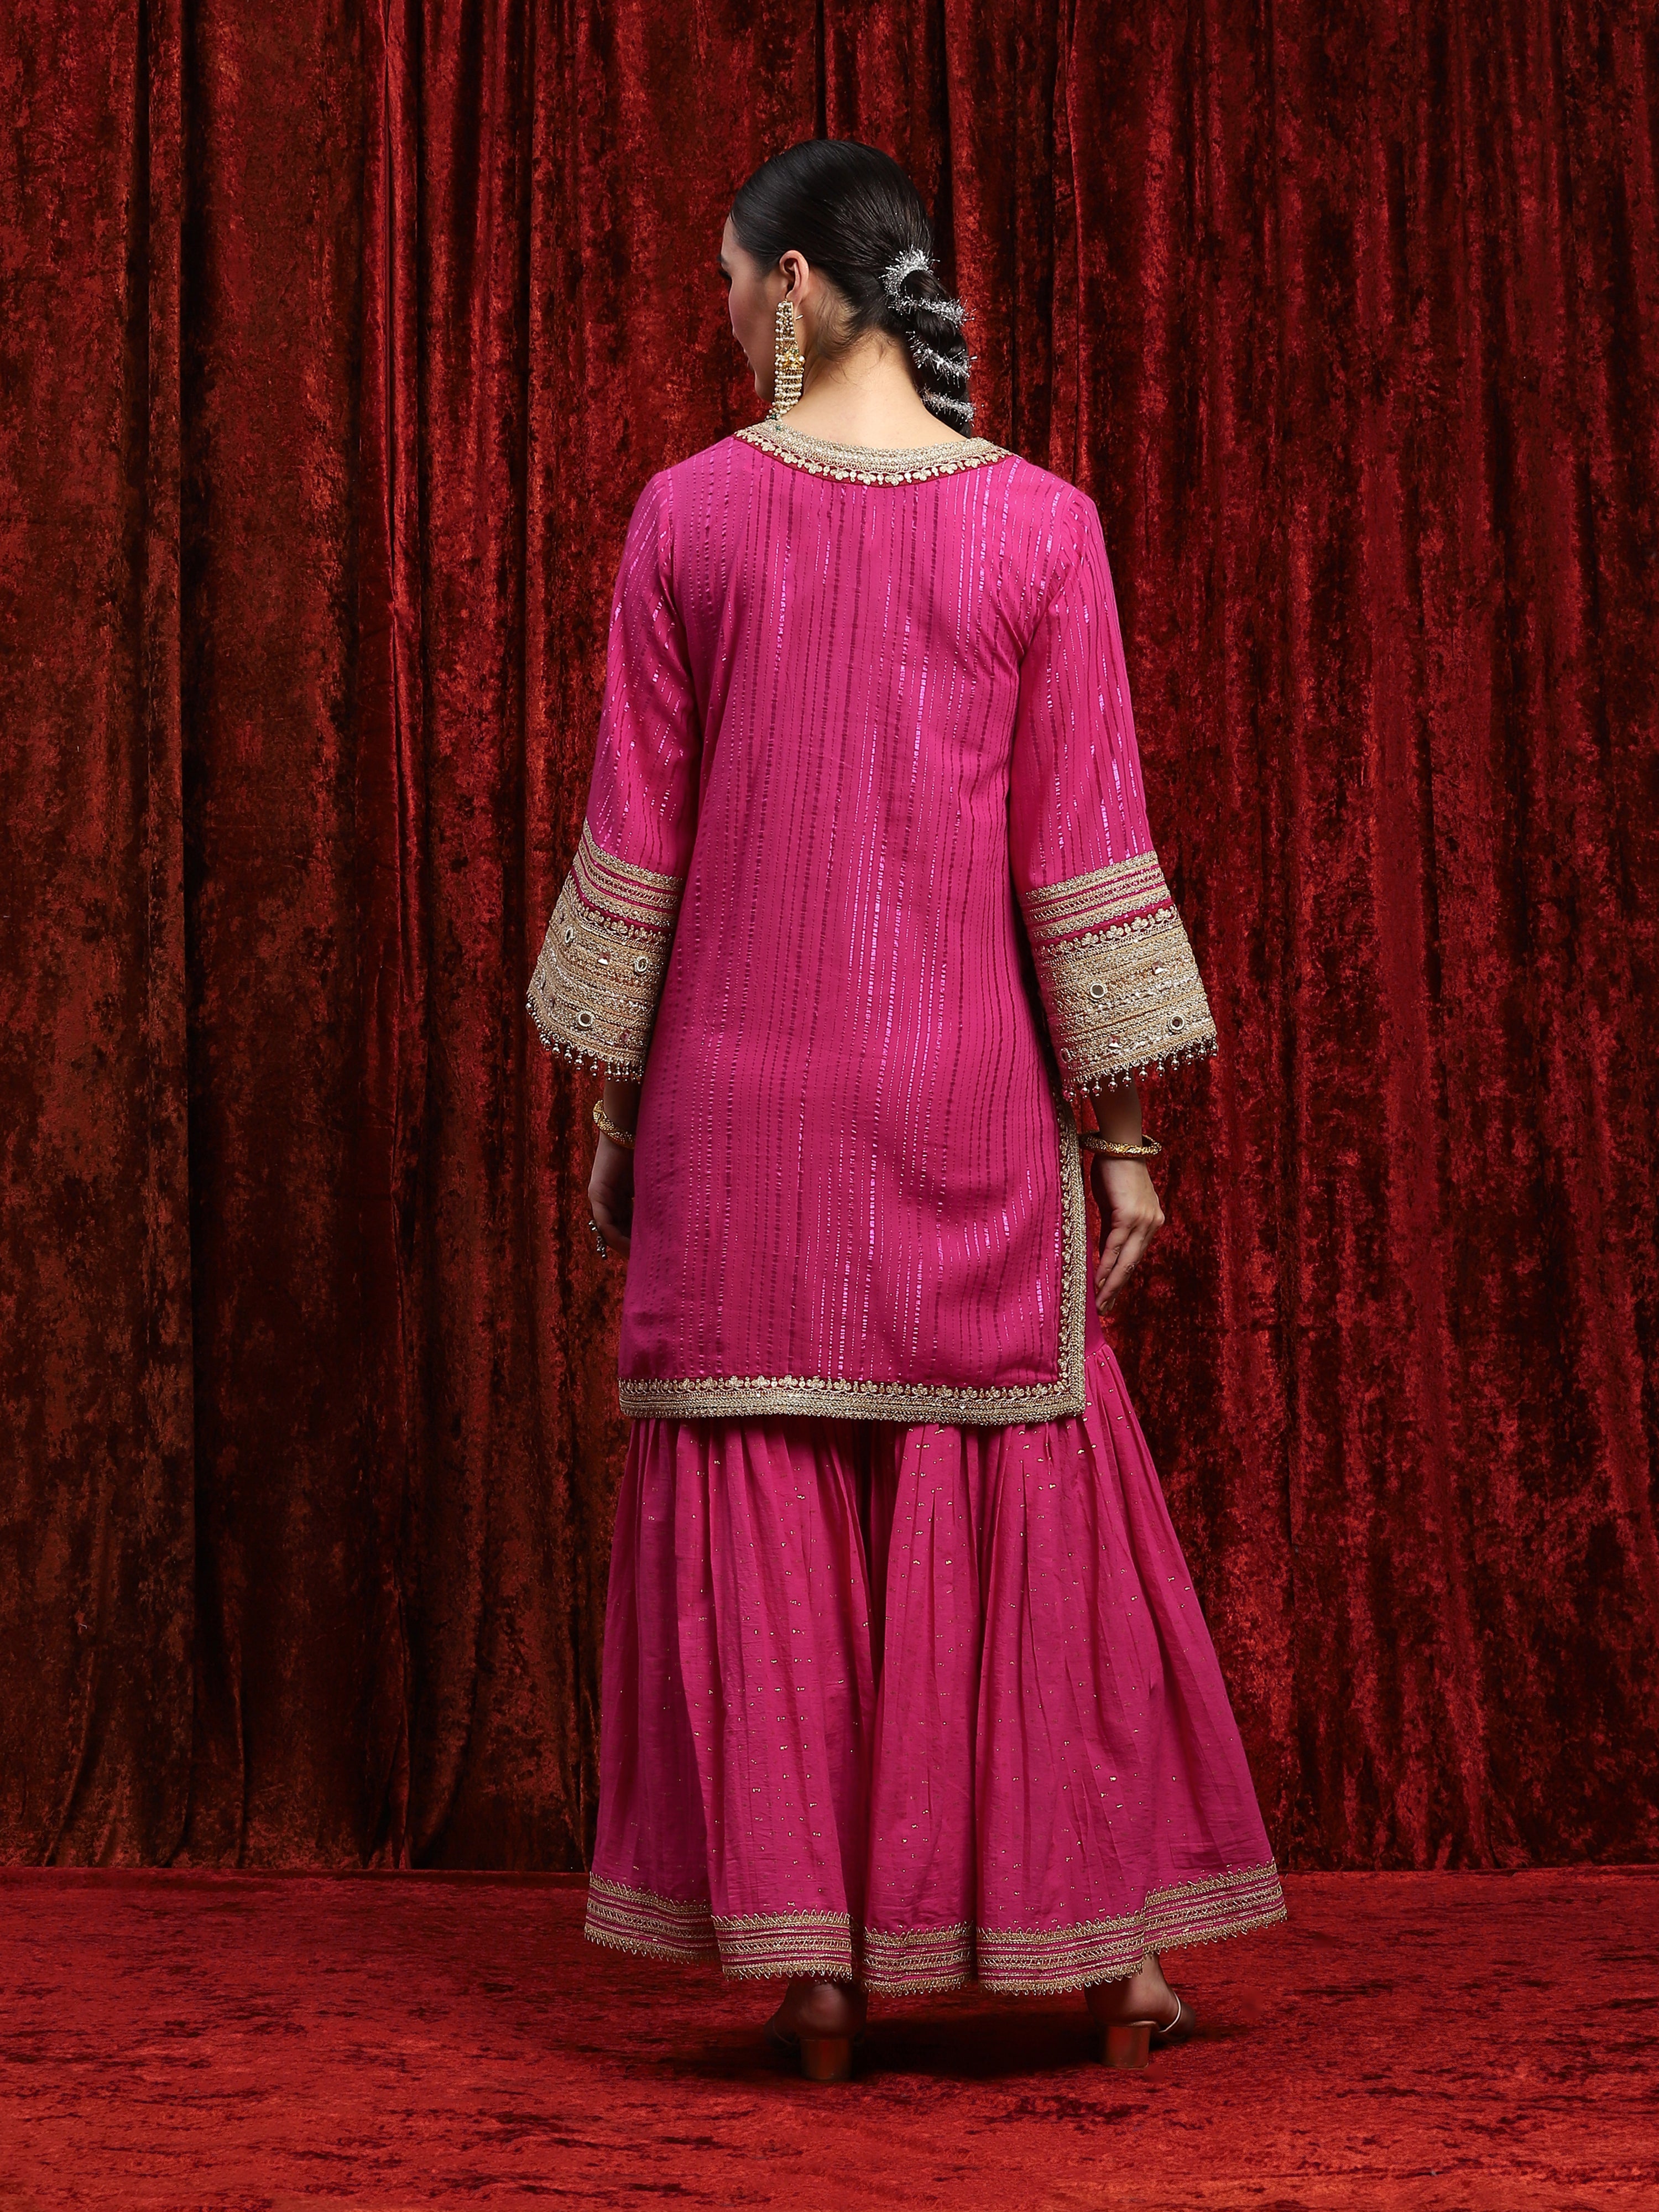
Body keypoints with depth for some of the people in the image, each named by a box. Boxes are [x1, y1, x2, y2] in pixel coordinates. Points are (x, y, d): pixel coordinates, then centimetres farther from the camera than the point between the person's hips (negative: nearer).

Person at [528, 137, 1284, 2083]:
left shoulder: (691, 514, -3)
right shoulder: (1038, 524, -3)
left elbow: (637, 840, -1)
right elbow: (1084, 848, -3)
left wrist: (613, 1103, 8)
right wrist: (1124, 1130, 3)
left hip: (744, 1095, 0)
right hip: (968, 1102, 1)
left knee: (764, 1511, 6)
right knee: (1025, 1495, 9)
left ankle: (811, 1963, 6)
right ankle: (1105, 1948, 14)